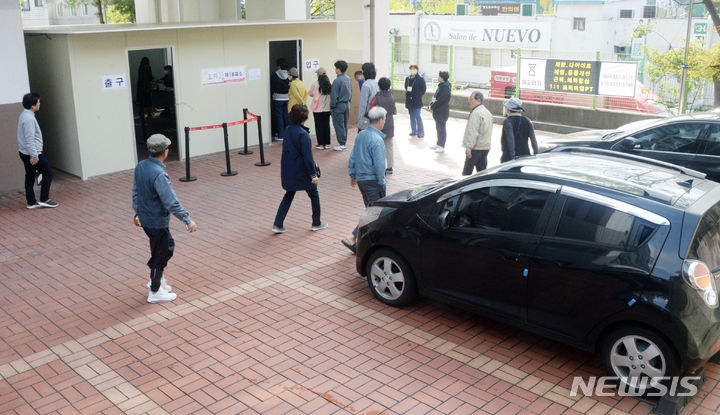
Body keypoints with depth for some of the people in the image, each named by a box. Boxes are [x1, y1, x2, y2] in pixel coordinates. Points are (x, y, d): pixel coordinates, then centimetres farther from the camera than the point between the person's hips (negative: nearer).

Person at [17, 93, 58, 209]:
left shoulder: (25, 115, 11)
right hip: (32, 153, -10)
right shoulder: (29, 118, -22)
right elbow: (30, 139, -25)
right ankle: (44, 200, 2)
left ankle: (31, 202, 19)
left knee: (30, 176, 13)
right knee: (48, 173, 0)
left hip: (25, 153, 10)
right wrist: (34, 156, -25)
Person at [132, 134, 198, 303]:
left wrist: (137, 213, 25)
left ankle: (157, 279, 33)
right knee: (160, 255, 7)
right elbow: (172, 203, -26)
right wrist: (188, 220, -18)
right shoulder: (159, 174, -27)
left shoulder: (140, 167, 0)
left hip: (144, 218, 9)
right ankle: (155, 292, 21)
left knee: (168, 245, 23)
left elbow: (136, 193, 12)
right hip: (158, 222, -9)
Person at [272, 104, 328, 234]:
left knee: (289, 195, 18)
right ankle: (316, 223, 26)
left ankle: (278, 224, 10)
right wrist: (313, 174, -20)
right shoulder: (303, 134, -21)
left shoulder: (287, 130, 1)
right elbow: (307, 156, -23)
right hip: (301, 171, -7)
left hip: (287, 170, 7)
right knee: (313, 194, 14)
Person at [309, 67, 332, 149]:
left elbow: (310, 94, 2)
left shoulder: (315, 84, -12)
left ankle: (321, 144, 7)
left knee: (319, 126, 5)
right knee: (326, 125, 11)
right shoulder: (330, 84, -4)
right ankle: (327, 144, 15)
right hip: (327, 108, 3)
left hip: (318, 109, -3)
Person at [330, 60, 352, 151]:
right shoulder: (348, 79, 5)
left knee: (339, 125, 0)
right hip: (347, 104, 7)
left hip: (339, 105, -7)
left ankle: (342, 144, 1)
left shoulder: (337, 80, -18)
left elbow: (334, 95, -15)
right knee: (345, 125, 14)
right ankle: (344, 143, 20)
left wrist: (332, 106, -7)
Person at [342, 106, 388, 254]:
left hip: (360, 179, 9)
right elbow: (379, 164, -20)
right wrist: (382, 182, -10)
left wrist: (353, 175, 21)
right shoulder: (377, 140, -19)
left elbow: (352, 157, 13)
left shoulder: (360, 135, 7)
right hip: (373, 180, -9)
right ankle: (352, 239, -7)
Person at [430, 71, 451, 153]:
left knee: (441, 128, -2)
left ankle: (441, 146, 5)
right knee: (438, 127, 17)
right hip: (438, 111, 10)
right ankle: (439, 144, 28)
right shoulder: (441, 85, 10)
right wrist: (432, 104, 2)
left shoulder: (445, 87, -20)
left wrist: (432, 106, -13)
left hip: (442, 112, -10)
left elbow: (440, 100, -23)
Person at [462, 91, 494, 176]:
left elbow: (473, 132, -21)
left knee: (467, 172, -1)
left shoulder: (476, 113, -15)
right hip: (486, 147, 9)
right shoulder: (487, 112, 16)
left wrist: (469, 147, -22)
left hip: (475, 148, -9)